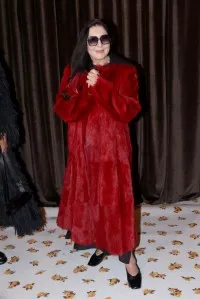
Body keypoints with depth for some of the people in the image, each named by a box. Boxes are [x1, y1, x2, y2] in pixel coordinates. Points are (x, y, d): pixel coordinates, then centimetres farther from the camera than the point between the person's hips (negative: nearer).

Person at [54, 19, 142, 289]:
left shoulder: (125, 72, -2)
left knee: (115, 200, -1)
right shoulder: (74, 72, 5)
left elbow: (128, 111, -14)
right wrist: (85, 89, -21)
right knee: (87, 197, 13)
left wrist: (101, 86, -22)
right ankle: (101, 245, 35)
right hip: (83, 148, 4)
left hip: (113, 148, -3)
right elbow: (63, 111, -6)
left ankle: (128, 256, 16)